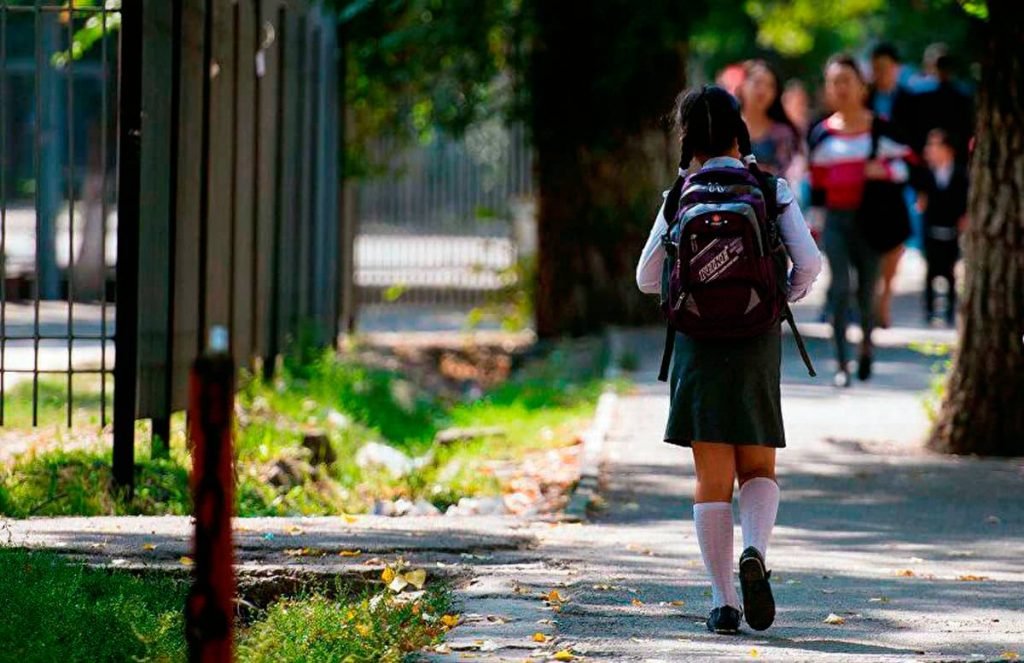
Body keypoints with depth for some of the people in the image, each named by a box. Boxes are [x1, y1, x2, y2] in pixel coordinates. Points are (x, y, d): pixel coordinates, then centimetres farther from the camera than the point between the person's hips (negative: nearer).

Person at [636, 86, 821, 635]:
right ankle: (754, 554, -18)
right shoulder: (772, 190, -1)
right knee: (759, 469, 11)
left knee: (712, 477, 4)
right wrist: (786, 296, 12)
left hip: (699, 340, 0)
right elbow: (808, 262, -9)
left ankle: (723, 601, 1)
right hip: (758, 341, 0)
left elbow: (648, 278, 4)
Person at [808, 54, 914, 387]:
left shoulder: (881, 129, 0)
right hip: (836, 220, 1)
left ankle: (867, 342, 37)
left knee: (867, 289, 7)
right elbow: (816, 180, 13)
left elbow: (906, 164, 2)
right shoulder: (821, 135, 6)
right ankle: (842, 362, -4)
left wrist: (885, 170, -17)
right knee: (840, 288, -9)